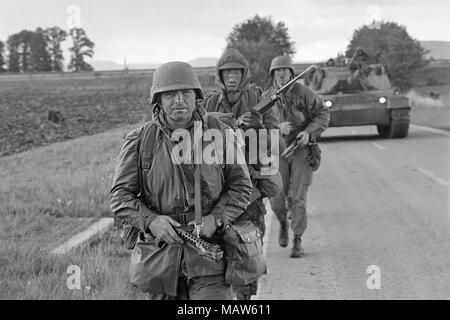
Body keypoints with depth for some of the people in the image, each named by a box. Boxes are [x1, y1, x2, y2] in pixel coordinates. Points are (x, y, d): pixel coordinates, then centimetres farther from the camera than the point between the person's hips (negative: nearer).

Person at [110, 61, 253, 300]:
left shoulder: (220, 134, 0)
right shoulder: (139, 141, -1)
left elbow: (241, 185, 5)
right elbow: (120, 195, -1)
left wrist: (216, 219, -11)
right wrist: (150, 220, -18)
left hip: (209, 246, -1)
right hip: (160, 251, 1)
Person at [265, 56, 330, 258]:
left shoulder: (303, 93, -6)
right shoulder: (267, 97, 1)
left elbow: (323, 114, -1)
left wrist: (309, 132, -16)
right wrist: (277, 128, -19)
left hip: (301, 150, -2)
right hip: (277, 151, 2)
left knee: (297, 198, -5)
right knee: (277, 198, -4)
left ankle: (298, 241, 6)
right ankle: (283, 223, 30)